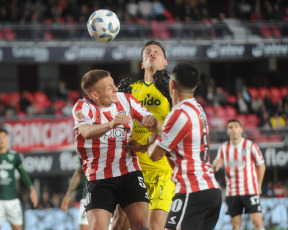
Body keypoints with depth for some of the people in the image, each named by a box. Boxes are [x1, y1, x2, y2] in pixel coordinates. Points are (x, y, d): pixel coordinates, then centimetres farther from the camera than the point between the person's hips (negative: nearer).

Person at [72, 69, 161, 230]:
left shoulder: (125, 100, 4)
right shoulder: (83, 107, -7)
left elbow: (158, 128, 5)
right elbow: (86, 132, -30)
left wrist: (152, 122, -20)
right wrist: (111, 124, -49)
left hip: (130, 173, 3)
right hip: (99, 178, -2)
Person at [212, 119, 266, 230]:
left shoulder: (250, 146, -1)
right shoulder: (223, 148, 8)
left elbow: (261, 165, 5)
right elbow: (215, 167, 10)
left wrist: (258, 185, 1)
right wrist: (216, 165, -15)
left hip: (250, 190, -3)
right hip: (232, 191, 3)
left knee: (257, 221, -12)